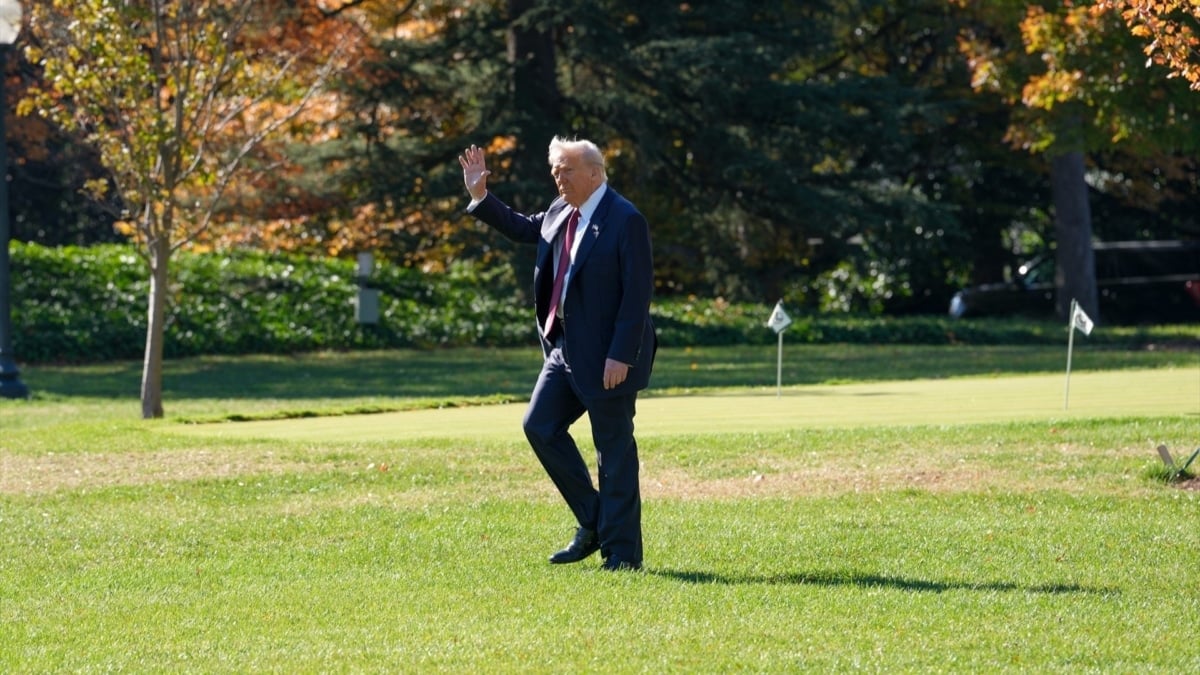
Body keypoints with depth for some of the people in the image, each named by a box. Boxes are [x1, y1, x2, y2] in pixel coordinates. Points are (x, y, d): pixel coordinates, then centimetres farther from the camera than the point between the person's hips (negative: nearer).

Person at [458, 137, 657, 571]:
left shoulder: (625, 221, -16)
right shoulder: (561, 212, 8)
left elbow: (638, 293, -19)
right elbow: (521, 229, 28)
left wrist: (621, 356, -23)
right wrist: (480, 196, 16)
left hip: (607, 354, -9)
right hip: (565, 346, 9)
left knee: (614, 447, -2)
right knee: (540, 426, 7)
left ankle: (622, 551, 5)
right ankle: (593, 523, 17)